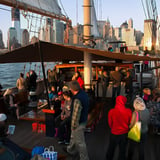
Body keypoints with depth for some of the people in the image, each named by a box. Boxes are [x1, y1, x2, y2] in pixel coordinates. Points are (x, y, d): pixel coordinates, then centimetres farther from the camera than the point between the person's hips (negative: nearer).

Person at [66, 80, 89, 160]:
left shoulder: (77, 99, -32)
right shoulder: (83, 93, -4)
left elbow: (76, 115, -27)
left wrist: (73, 126, -14)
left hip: (79, 123, -10)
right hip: (83, 120, 10)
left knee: (80, 142, 8)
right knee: (74, 137, 30)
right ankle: (71, 150, 52)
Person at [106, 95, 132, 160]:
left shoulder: (111, 111, -23)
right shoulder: (128, 111, -21)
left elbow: (110, 123, -8)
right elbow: (130, 123, -5)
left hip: (114, 134, 0)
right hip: (125, 134, 1)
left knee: (111, 148, 23)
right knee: (122, 150, 21)